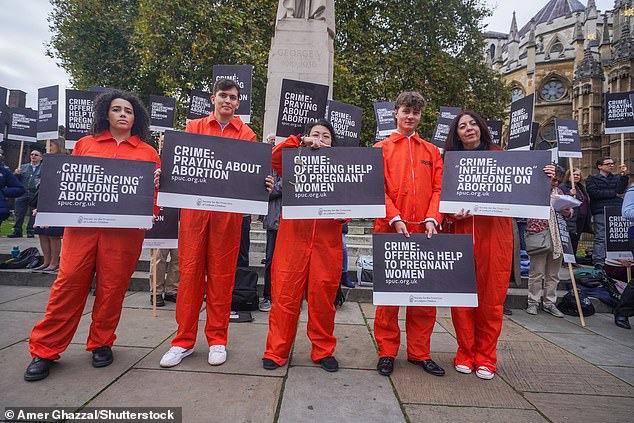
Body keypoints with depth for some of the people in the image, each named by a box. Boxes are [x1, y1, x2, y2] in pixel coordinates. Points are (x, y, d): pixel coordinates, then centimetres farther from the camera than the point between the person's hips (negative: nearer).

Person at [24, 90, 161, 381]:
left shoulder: (148, 153, 11)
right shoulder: (85, 144, 17)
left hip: (124, 230, -1)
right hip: (81, 225, 1)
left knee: (112, 288, 3)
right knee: (68, 284, 0)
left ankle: (101, 344, 22)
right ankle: (44, 350, 13)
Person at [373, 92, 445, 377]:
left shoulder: (432, 151, 17)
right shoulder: (381, 148, 8)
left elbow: (438, 188, 9)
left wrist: (432, 219, -8)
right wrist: (396, 219, -14)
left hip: (423, 230, 3)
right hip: (390, 229, -3)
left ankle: (419, 352, 21)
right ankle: (387, 352, 16)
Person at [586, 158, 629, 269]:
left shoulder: (616, 178, 20)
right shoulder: (592, 179, 7)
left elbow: (621, 190, 1)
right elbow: (593, 193, -8)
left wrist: (623, 175, -9)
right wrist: (612, 193, -2)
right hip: (600, 212, -4)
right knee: (600, 238, -6)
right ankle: (599, 264, -4)